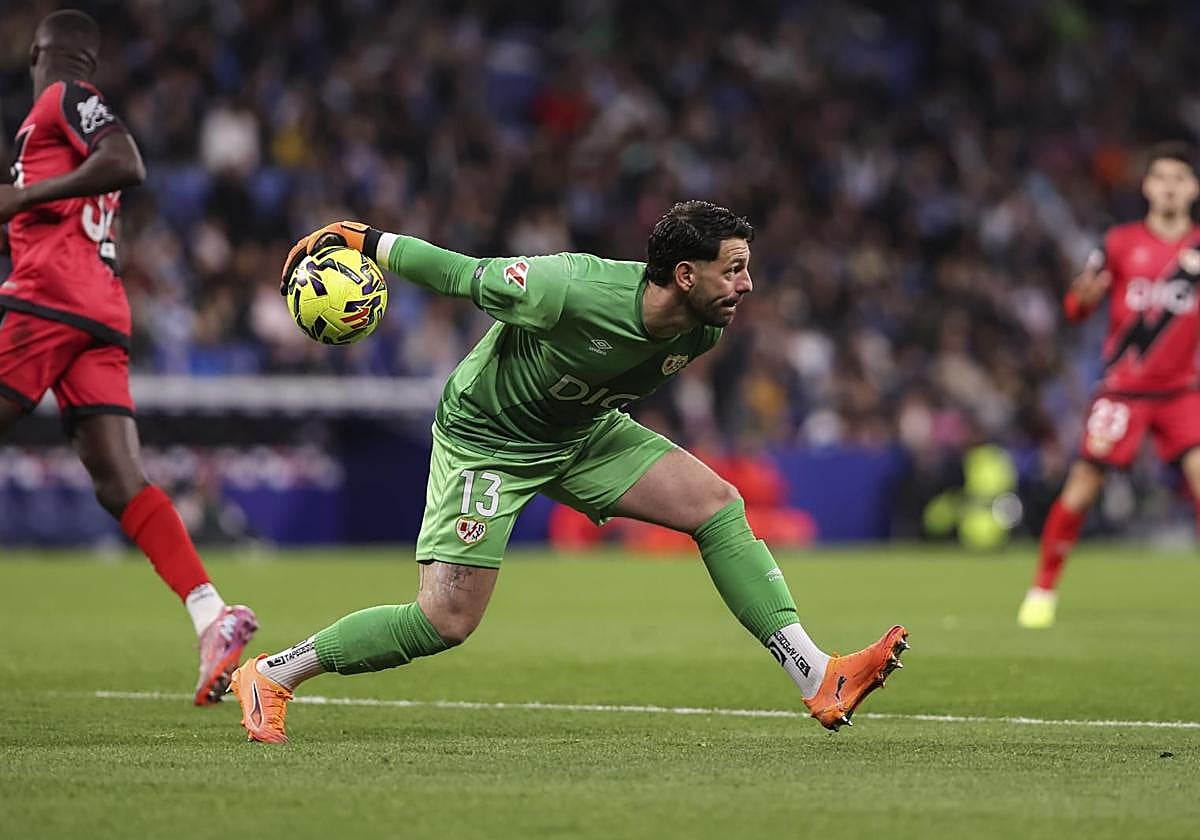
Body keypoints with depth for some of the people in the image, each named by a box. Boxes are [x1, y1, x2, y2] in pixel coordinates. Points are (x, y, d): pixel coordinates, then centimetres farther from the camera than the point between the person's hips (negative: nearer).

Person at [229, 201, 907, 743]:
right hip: (487, 436, -6)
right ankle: (271, 675, 6)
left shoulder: (703, 332, -15)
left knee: (718, 503, -11)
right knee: (447, 622, -12)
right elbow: (463, 276, -21)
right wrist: (360, 241, -14)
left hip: (582, 431, 6)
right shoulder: (572, 291, -36)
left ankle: (819, 680, -11)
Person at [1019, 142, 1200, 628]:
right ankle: (1043, 590, 11)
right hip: (1122, 388, -1)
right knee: (1082, 485, -5)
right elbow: (1075, 308, 4)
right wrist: (1085, 294, -17)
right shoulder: (1121, 243, 1)